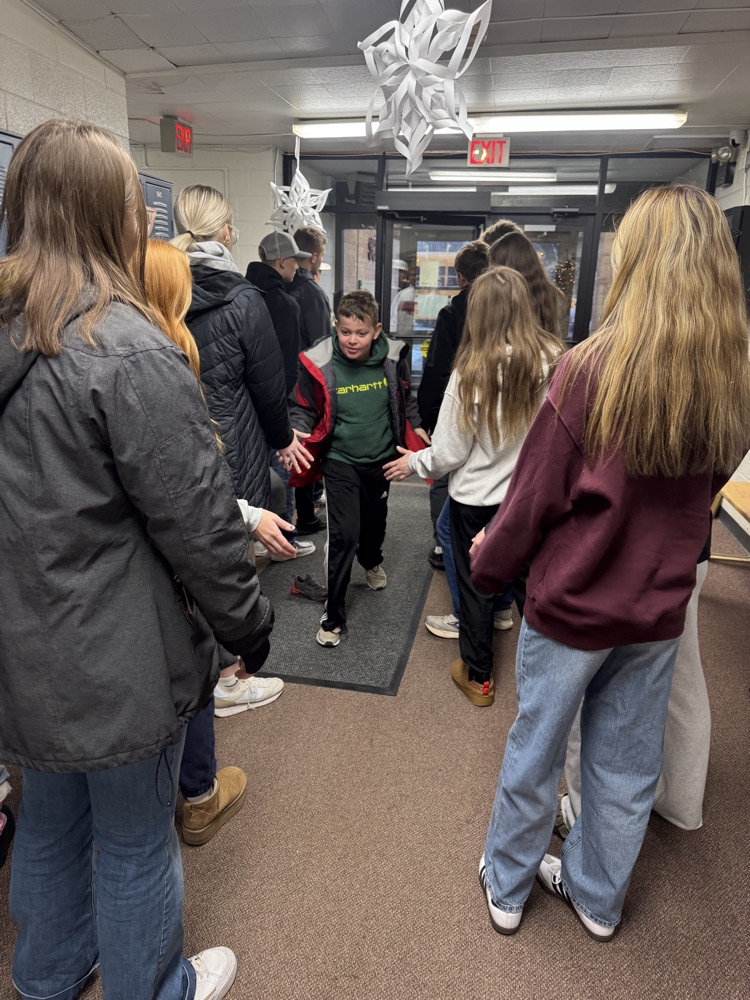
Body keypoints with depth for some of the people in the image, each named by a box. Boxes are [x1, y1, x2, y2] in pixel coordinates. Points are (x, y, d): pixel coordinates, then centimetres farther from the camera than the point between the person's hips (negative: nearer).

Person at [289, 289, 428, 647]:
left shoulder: (392, 357, -11)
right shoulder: (320, 363, -18)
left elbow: (404, 398, 10)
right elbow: (304, 409, -6)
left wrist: (415, 426, 8)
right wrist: (296, 434, -23)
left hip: (381, 457, 4)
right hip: (340, 461, -3)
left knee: (375, 520, 23)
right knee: (344, 534, -10)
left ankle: (371, 561, 59)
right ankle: (333, 615, 4)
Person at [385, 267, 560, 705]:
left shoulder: (471, 373, -22)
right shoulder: (554, 362, -14)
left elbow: (449, 453, -14)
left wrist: (414, 462, 4)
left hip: (478, 499, -3)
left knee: (476, 585, 15)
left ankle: (478, 675, 33)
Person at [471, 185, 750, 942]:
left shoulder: (592, 368, -22)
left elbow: (536, 494, -15)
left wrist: (488, 564, 2)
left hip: (572, 603, -4)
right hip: (659, 608, 5)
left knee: (534, 752, 16)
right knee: (627, 763, 21)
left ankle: (506, 888, 39)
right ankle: (598, 897, 44)